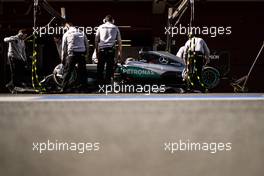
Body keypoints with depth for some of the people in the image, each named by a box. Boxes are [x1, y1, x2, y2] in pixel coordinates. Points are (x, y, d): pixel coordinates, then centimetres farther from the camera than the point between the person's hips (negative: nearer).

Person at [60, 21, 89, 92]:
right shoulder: (82, 33, 13)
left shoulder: (66, 34, 6)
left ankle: (64, 88, 0)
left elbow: (64, 48, 6)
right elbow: (87, 44, 13)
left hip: (72, 54, -3)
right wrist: (86, 53, 22)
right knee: (82, 71, 13)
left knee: (67, 71, 3)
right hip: (82, 54, 3)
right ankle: (84, 87, 16)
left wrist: (63, 59, 13)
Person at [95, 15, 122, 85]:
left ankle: (100, 81, 5)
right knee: (109, 66, 3)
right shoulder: (115, 28, 12)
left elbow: (96, 40, 9)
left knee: (100, 66, 6)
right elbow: (119, 41, 9)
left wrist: (97, 51, 13)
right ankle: (107, 82, 1)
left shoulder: (100, 27, 13)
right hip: (111, 49, 0)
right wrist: (120, 52, 12)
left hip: (102, 48, 1)